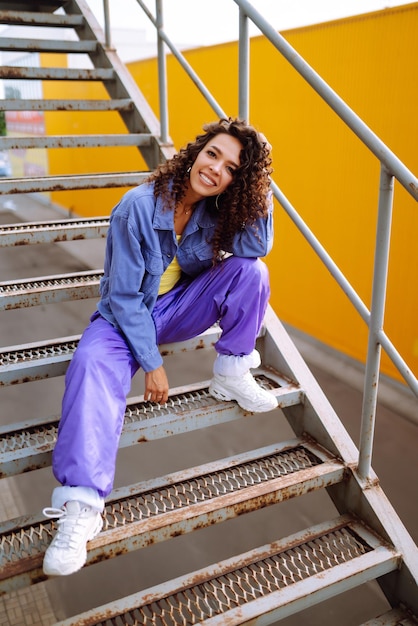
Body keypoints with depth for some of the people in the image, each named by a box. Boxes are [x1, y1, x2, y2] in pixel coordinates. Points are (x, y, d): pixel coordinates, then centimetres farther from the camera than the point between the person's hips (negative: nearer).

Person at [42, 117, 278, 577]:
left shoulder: (217, 207, -7)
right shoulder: (139, 206, -23)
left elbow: (257, 247, -14)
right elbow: (123, 295, -21)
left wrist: (260, 193, -23)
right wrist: (151, 363, -22)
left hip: (180, 308, 5)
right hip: (127, 315, -4)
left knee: (250, 272, -16)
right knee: (93, 365, -36)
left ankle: (230, 374, -4)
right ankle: (81, 504, -44)